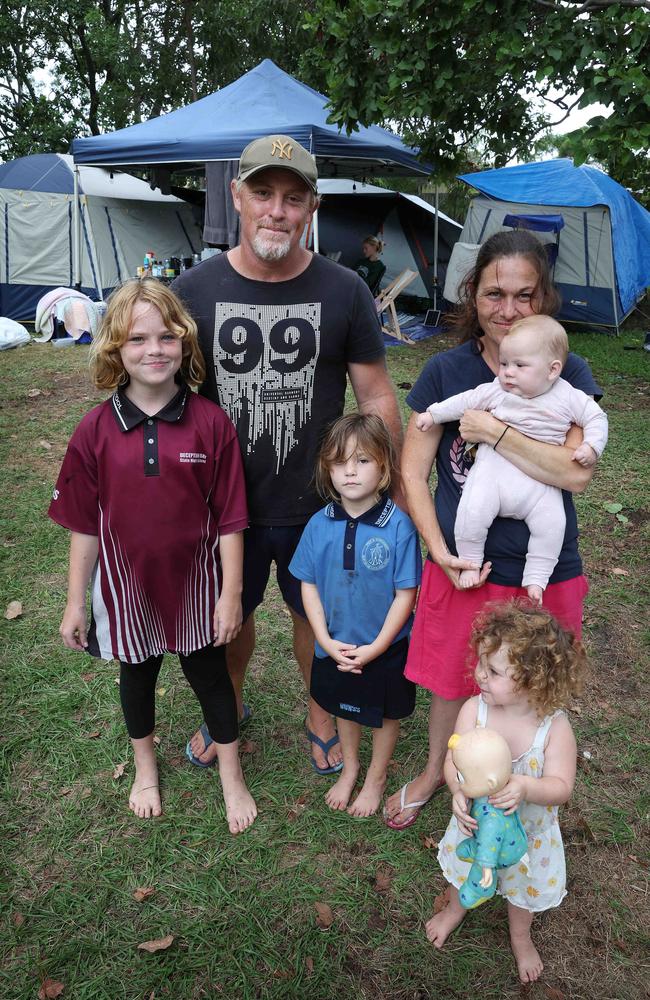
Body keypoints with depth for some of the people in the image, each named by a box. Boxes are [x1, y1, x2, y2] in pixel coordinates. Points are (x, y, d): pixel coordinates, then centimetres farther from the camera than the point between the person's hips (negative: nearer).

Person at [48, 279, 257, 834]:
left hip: (195, 580, -1)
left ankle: (232, 776, 40)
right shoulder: (96, 430, -11)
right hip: (127, 581, 2)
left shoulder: (211, 423, -15)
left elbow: (229, 518, -10)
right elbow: (85, 524, -4)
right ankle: (145, 767, 51)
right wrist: (75, 602, 0)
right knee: (137, 673, 23)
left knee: (209, 673, 15)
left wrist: (231, 592, -8)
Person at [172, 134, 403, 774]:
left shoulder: (344, 292, -9)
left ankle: (321, 717, 46)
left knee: (315, 614, 18)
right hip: (223, 503, 1)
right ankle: (228, 707, 50)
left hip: (319, 505, -1)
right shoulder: (193, 290, -7)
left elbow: (376, 397, -3)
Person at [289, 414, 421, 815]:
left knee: (385, 714, 20)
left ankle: (376, 778, 46)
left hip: (385, 649, -3)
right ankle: (349, 768, 52)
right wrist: (325, 640, -12)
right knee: (346, 708, 25)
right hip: (335, 647, 3)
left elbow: (406, 594, -17)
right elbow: (309, 586, -4)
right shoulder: (320, 524, -11)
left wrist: (375, 648, -17)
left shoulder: (399, 526, -22)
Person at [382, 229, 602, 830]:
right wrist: (441, 552, -13)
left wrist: (493, 431, -22)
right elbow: (413, 471, -5)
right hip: (461, 567, 0)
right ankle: (434, 772, 47)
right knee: (450, 681, 17)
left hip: (545, 574, 1)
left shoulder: (569, 376, -5)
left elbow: (577, 472, -19)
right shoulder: (446, 373, -6)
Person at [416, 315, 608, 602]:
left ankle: (536, 578, 2)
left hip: (540, 484, 0)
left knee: (552, 523, -19)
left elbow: (596, 418, 9)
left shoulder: (569, 397, 0)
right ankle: (470, 563, 3)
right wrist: (433, 413, 11)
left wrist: (591, 446, -6)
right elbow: (465, 401, 11)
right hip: (492, 471, 0)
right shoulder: (496, 391, 2)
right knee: (472, 511, -21)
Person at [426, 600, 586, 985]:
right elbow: (453, 761, -24)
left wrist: (524, 786, -50)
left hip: (527, 831, -1)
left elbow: (561, 788, -31)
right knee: (464, 869, 31)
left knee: (524, 886, 28)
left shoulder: (555, 727, -31)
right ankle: (456, 909, 65)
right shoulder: (474, 709, -27)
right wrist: (458, 791, -44)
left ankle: (521, 937, 61)